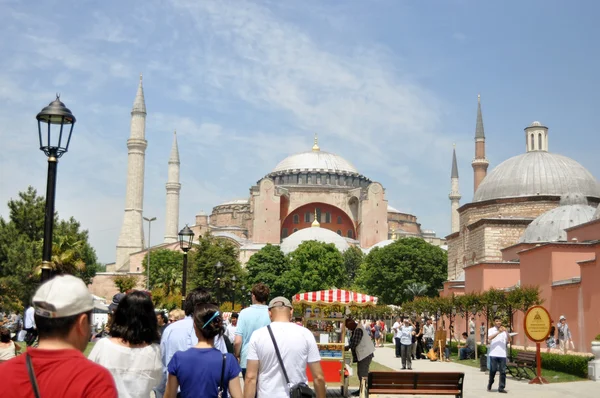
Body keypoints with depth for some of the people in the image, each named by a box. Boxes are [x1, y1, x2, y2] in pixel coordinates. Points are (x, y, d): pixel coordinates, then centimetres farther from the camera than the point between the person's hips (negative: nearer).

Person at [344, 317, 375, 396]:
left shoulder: (358, 330, -18)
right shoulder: (356, 330, 15)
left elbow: (354, 343, -22)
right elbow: (353, 342, 18)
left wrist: (348, 347, -7)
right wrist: (348, 347, 2)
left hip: (365, 354, -11)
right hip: (362, 354, 11)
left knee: (363, 373, -7)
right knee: (360, 373, 15)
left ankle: (363, 391, -3)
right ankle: (361, 389, 22)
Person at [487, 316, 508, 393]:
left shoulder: (504, 331, 11)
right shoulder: (491, 330, 3)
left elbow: (508, 340, 0)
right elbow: (489, 338, -15)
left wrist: (506, 332, -15)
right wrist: (498, 332, -22)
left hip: (502, 354, 2)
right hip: (493, 354, -2)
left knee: (503, 371, -1)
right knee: (493, 370, 1)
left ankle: (501, 387, 4)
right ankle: (489, 385, 21)